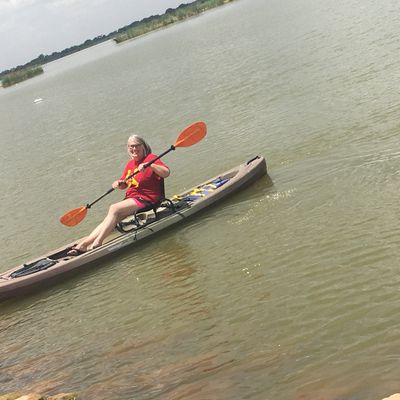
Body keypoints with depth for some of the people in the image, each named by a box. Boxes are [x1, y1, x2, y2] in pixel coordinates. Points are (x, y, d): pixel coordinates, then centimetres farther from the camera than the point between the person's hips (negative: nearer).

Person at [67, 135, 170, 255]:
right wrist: (118, 183, -2)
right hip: (131, 198, 7)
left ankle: (97, 243, -26)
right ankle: (83, 244, -19)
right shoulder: (130, 164, 16)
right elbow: (123, 185, 21)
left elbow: (166, 173, -21)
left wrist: (149, 165, -31)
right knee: (110, 219, -11)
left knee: (114, 208, -25)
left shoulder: (151, 158, -5)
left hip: (146, 199, -7)